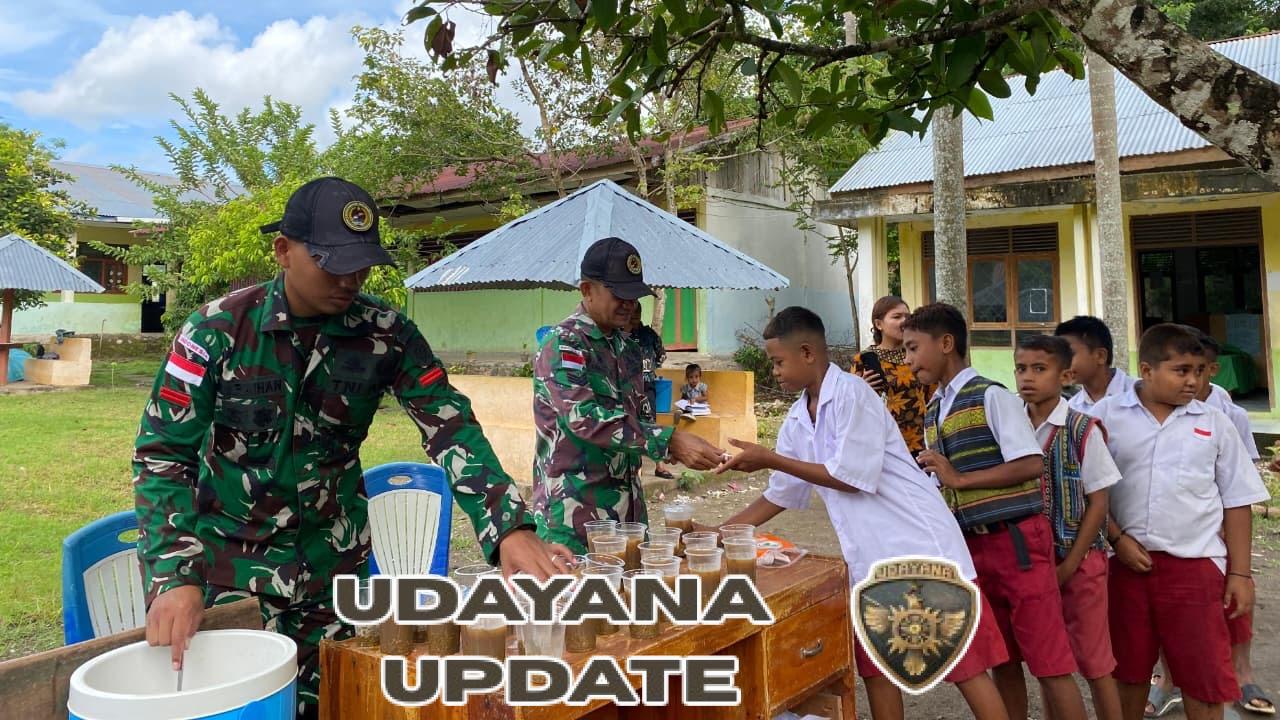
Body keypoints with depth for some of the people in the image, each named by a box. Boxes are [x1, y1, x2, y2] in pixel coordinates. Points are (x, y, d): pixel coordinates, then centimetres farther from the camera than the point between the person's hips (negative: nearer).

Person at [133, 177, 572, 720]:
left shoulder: (386, 334, -9)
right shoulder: (218, 329, -14)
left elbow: (451, 428, -13)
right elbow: (162, 455, -11)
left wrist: (511, 527, -27)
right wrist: (173, 577, -23)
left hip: (334, 563, 2)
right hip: (229, 564, -1)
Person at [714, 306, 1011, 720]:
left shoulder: (851, 394, -15)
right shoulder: (797, 420, 9)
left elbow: (852, 478, -19)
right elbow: (779, 497, 15)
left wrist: (770, 460, -13)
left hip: (919, 547, -8)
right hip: (870, 560, 8)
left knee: (965, 666, -1)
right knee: (876, 671, 12)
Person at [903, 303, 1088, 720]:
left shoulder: (990, 396, -10)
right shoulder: (933, 413, 13)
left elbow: (1031, 465, -18)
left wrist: (960, 478, -17)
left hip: (1016, 539, -7)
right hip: (972, 545, 8)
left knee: (1048, 658, -2)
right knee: (1002, 659, 15)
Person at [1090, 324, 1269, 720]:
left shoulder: (1214, 424, 3)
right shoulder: (1106, 415, -1)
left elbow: (1236, 501, 7)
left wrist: (1240, 572, 4)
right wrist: (1117, 539, -8)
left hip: (1196, 565, 1)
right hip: (1127, 561, 0)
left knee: (1204, 676, 5)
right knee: (1128, 671, 12)